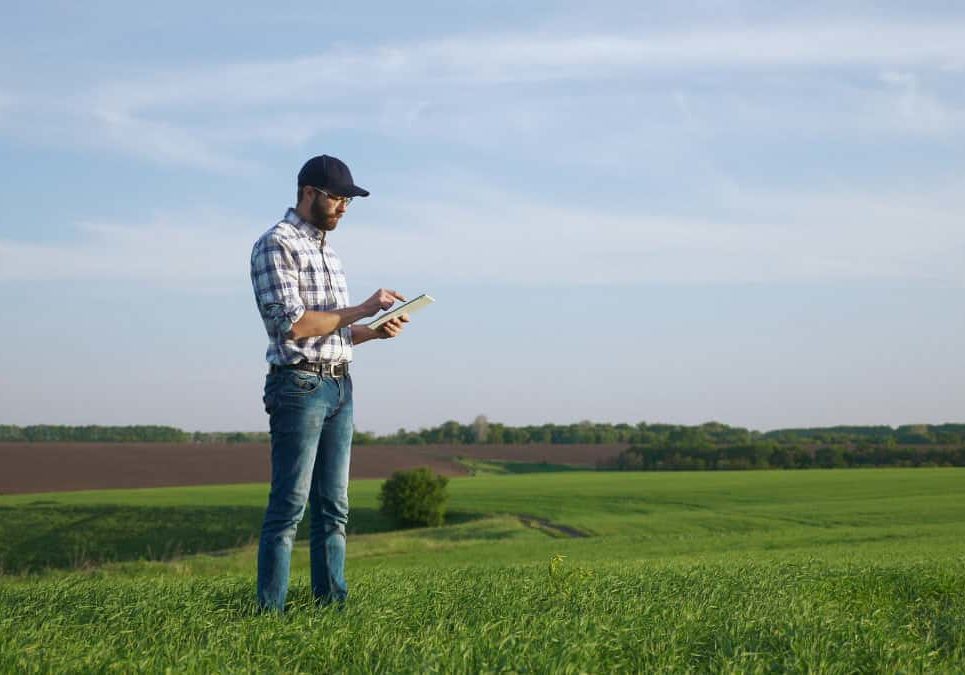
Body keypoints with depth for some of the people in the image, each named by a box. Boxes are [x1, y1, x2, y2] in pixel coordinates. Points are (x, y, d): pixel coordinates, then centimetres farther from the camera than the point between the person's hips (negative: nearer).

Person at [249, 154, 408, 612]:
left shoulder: (327, 250, 20)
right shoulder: (276, 244, -7)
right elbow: (293, 324, -17)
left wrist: (374, 332, 3)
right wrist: (362, 310, -13)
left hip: (340, 386, 9)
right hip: (299, 385, -8)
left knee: (333, 505, 8)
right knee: (289, 505, -9)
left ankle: (332, 603, 13)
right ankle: (269, 610, -5)